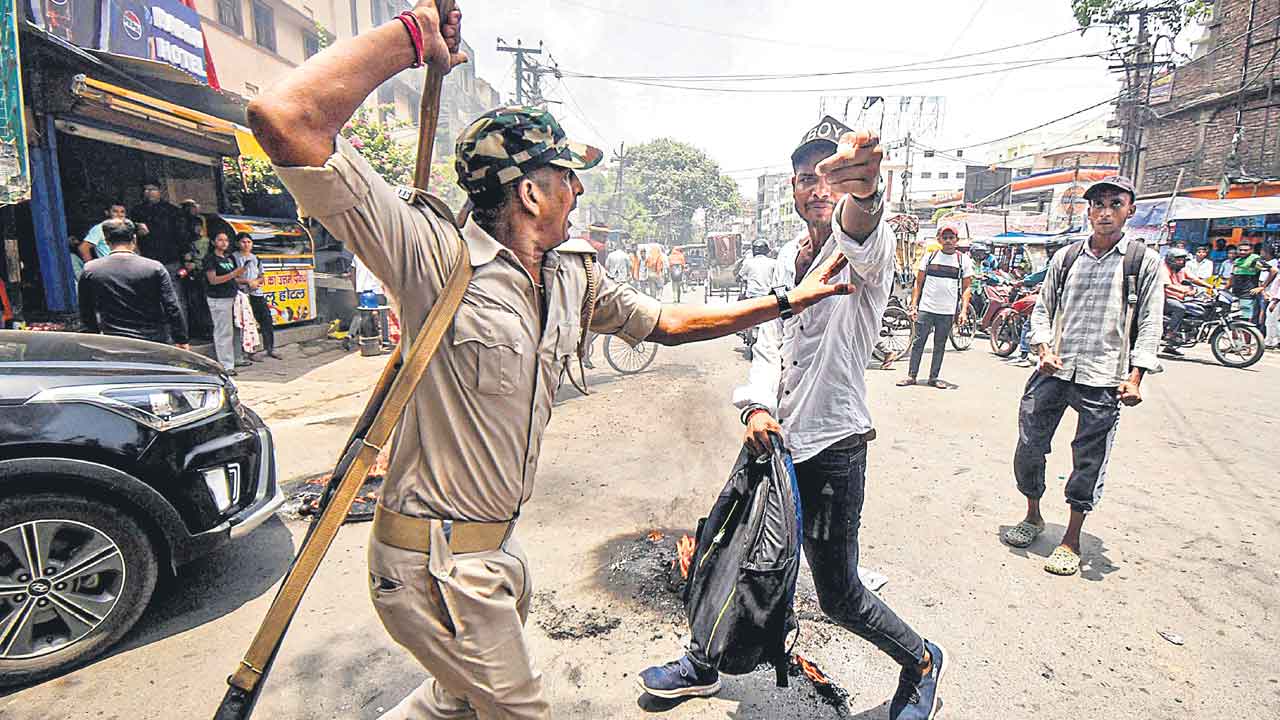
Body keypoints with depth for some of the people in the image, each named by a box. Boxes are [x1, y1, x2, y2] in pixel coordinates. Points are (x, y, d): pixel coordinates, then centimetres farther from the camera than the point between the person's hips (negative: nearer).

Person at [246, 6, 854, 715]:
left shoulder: (575, 280, 1)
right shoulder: (438, 256, -22)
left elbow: (670, 322, 12)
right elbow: (285, 121, -32)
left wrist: (789, 299, 13)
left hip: (496, 542, 7)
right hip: (436, 562, -7)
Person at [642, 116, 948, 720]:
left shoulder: (866, 246, -11)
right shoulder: (789, 256, 11)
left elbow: (863, 237, -37)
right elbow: (769, 339, 9)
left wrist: (861, 190, -60)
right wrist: (757, 405, -8)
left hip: (833, 448, -7)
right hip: (775, 438, 7)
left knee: (839, 594, 5)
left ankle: (922, 661, 38)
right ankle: (702, 667, 41)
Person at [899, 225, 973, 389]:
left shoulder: (963, 261, 6)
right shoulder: (929, 257, 7)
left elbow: (966, 288, 6)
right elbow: (918, 283, 8)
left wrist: (963, 311, -5)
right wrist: (913, 305, 0)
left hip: (948, 312, 0)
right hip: (925, 308, 0)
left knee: (940, 346, 8)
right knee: (918, 342, 0)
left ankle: (934, 377, 16)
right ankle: (911, 375, 8)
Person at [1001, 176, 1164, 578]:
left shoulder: (1145, 262, 4)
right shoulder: (1066, 257, 11)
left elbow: (1149, 324, 2)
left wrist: (1135, 377, -8)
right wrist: (1043, 348, -4)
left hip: (1103, 380, -2)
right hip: (1053, 372, 3)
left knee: (1089, 462, 5)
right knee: (1028, 448, 5)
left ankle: (1072, 540, 20)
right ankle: (1033, 517, 28)